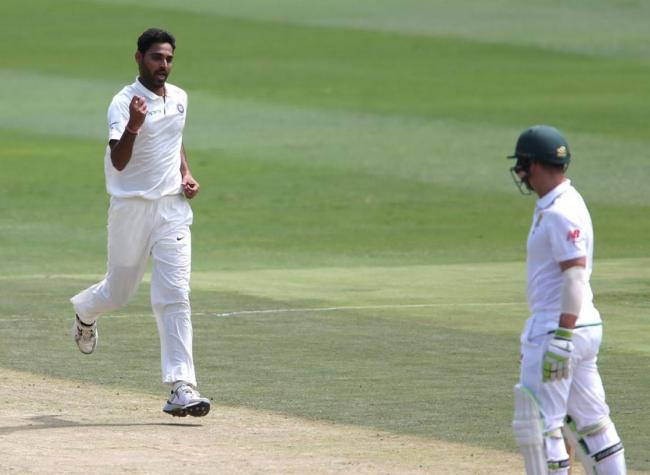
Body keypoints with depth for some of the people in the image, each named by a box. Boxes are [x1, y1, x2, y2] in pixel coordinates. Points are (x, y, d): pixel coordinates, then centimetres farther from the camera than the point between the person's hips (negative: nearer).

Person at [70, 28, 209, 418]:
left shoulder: (179, 98, 7)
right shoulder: (124, 103, -14)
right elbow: (118, 162, -27)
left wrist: (186, 173, 10)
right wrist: (133, 126, -44)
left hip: (172, 208, 4)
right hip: (132, 209, -4)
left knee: (175, 297, -8)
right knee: (118, 292, 11)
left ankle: (182, 388, -13)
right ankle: (85, 310, 49)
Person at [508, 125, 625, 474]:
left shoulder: (561, 212, -17)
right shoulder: (553, 206, 16)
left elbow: (576, 276, -23)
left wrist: (561, 339, -27)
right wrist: (536, 336, 25)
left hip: (561, 328, -10)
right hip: (585, 329, 10)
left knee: (539, 424, -7)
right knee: (588, 421, 12)